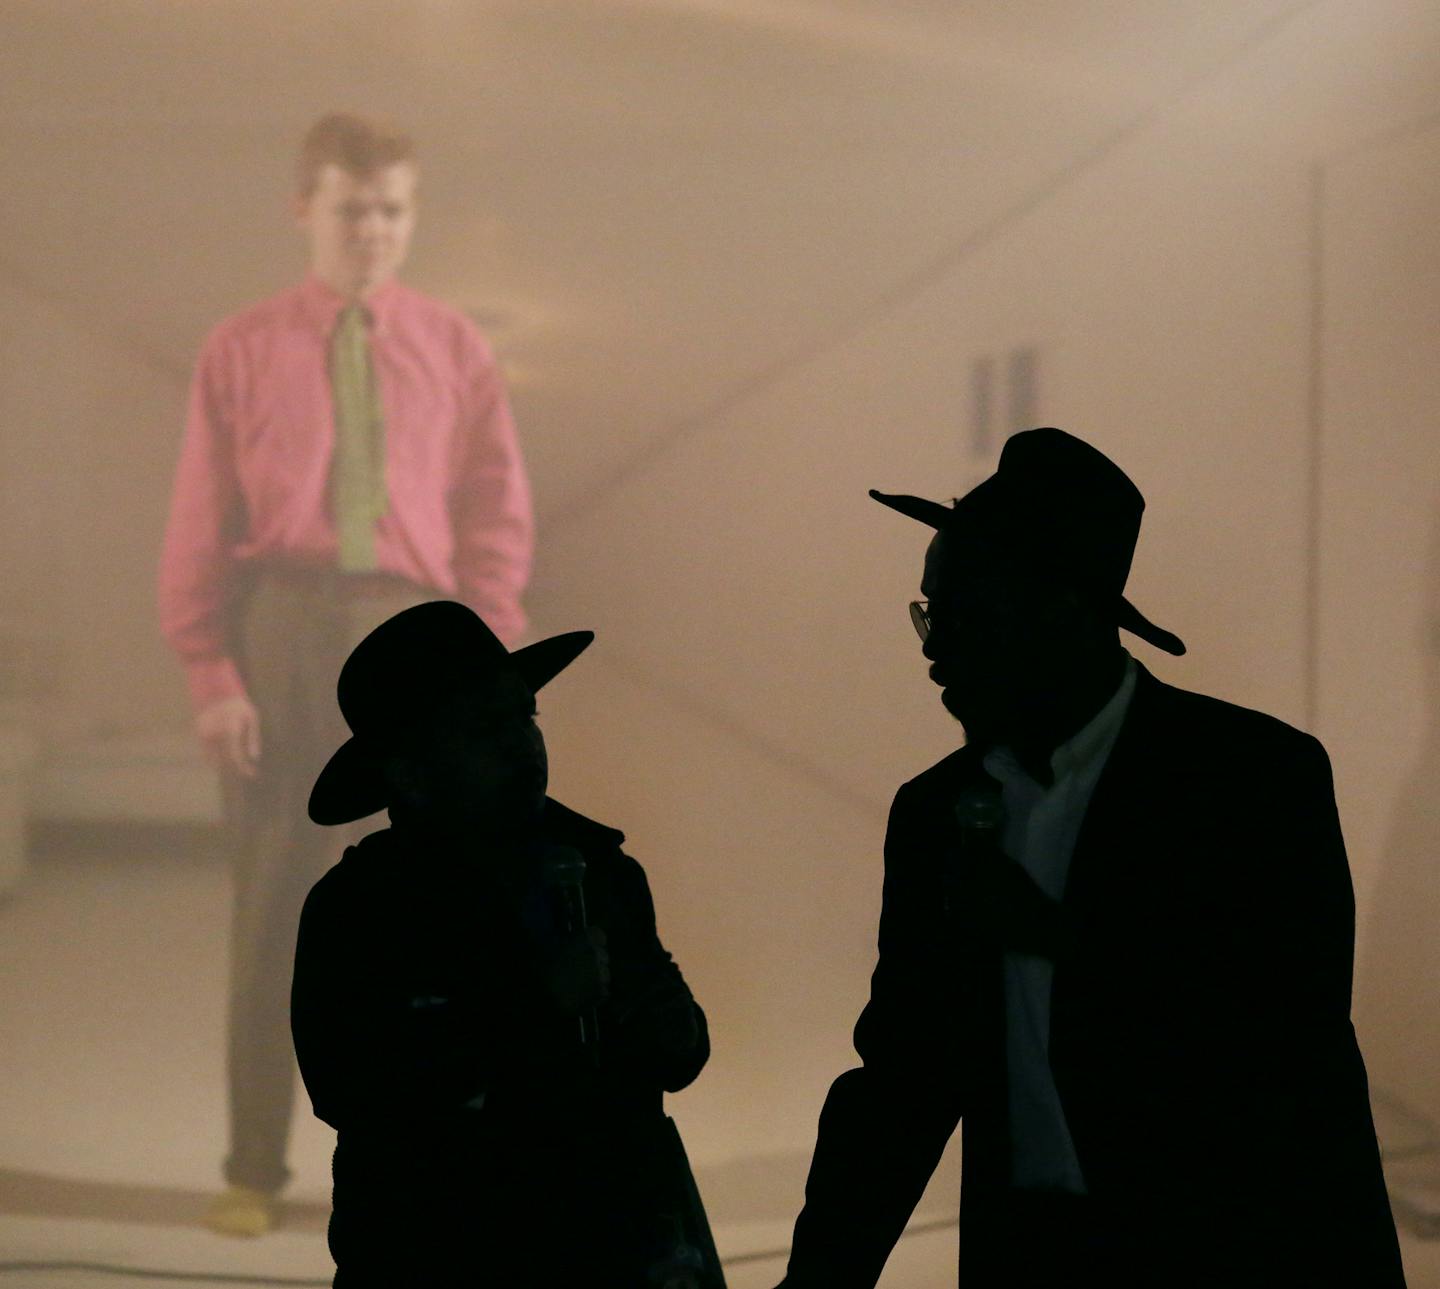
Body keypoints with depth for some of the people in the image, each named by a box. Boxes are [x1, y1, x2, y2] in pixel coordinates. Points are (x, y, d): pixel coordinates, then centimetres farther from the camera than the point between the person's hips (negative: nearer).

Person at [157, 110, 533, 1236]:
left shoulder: (454, 349, 7)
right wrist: (211, 673, -8)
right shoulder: (242, 351, 3)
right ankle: (255, 1171, 16)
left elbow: (497, 515, 6)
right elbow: (199, 525, 1)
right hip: (279, 630, -1)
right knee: (271, 901, 5)